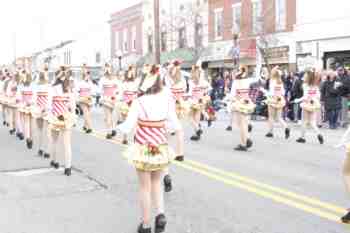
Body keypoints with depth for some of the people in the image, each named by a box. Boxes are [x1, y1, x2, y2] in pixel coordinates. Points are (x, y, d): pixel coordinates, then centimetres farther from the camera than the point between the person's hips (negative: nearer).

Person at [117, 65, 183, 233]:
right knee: (156, 183, 24)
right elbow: (175, 123, -3)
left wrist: (117, 127, 5)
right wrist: (179, 128, 19)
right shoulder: (166, 99, -8)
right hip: (161, 148, 3)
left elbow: (128, 127, -15)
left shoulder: (138, 102, -16)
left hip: (143, 149, -3)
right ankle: (160, 214, 4)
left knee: (145, 187, 12)